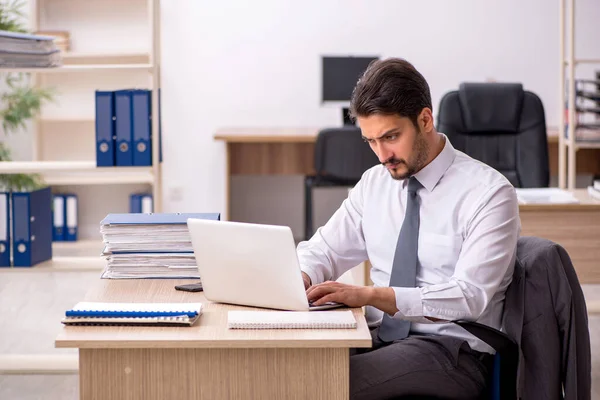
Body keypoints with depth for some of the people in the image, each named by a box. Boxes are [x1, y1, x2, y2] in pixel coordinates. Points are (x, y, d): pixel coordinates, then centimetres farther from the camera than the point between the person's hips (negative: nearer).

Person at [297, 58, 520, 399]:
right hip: (379, 339, 6)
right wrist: (299, 280, -9)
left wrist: (369, 295, -28)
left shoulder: (489, 193, -8)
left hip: (450, 350, -5)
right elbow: (323, 251, 16)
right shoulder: (374, 183, 11)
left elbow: (469, 297, -19)